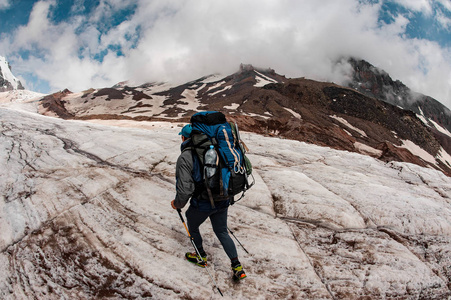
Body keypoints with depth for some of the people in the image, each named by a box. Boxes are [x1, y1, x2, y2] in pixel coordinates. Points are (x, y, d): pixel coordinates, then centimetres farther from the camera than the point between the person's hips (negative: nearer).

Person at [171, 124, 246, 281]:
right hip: (223, 201, 6)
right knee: (222, 232, 21)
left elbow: (185, 189, -21)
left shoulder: (185, 158, -16)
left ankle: (201, 257, 42)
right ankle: (237, 267, 17)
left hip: (202, 203, -5)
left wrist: (178, 204, -1)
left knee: (192, 227, 25)